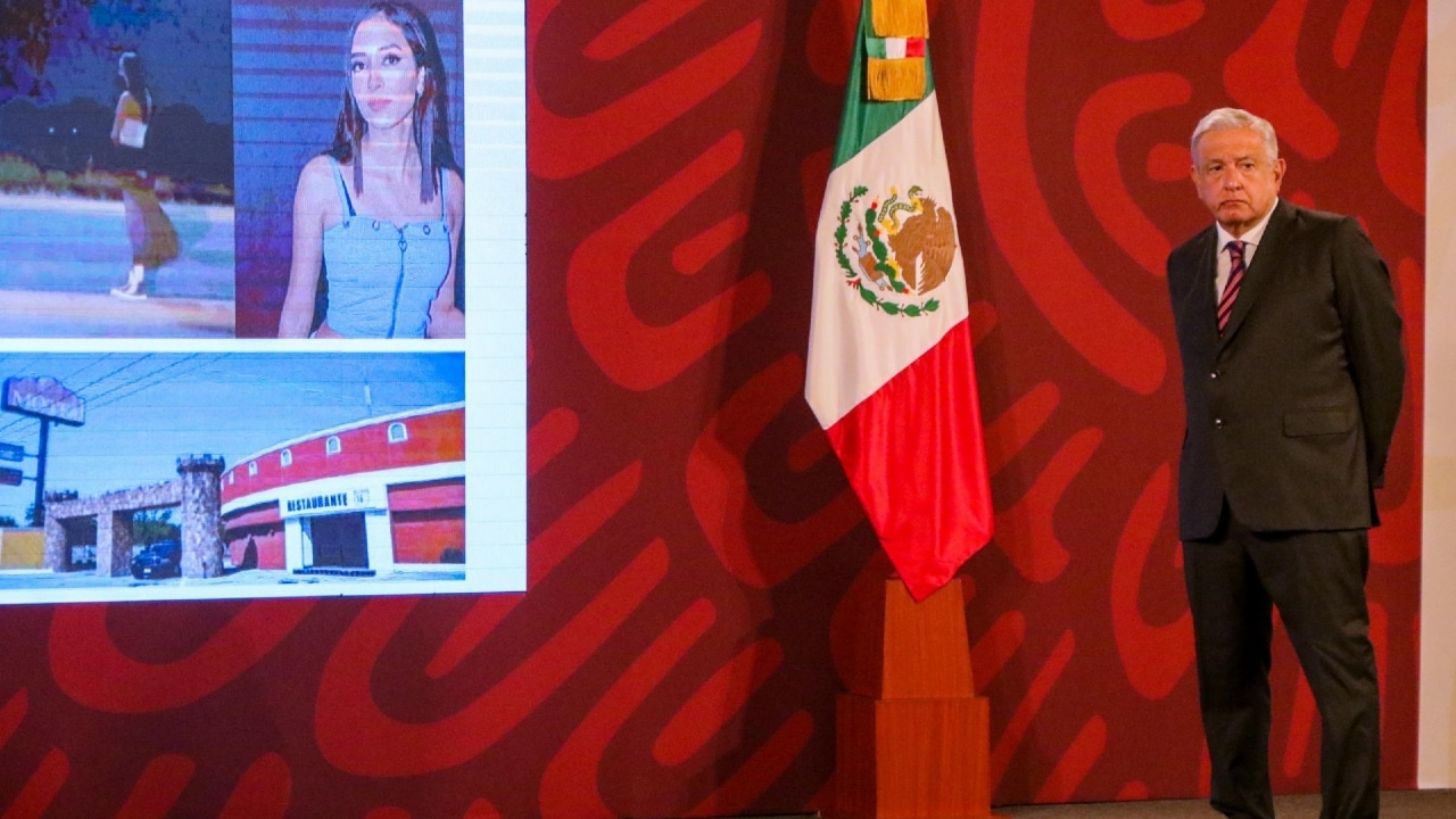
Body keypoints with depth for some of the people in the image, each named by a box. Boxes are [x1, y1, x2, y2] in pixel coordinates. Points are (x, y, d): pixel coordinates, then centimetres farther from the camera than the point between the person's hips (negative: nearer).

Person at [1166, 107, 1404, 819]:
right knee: (1226, 680, 9)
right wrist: (1217, 474, 14)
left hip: (1309, 501, -5)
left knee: (1342, 674, -7)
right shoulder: (1185, 264, 16)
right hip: (1213, 507, 5)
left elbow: (1380, 363, 3)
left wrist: (1358, 472, 8)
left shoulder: (1334, 242, 0)